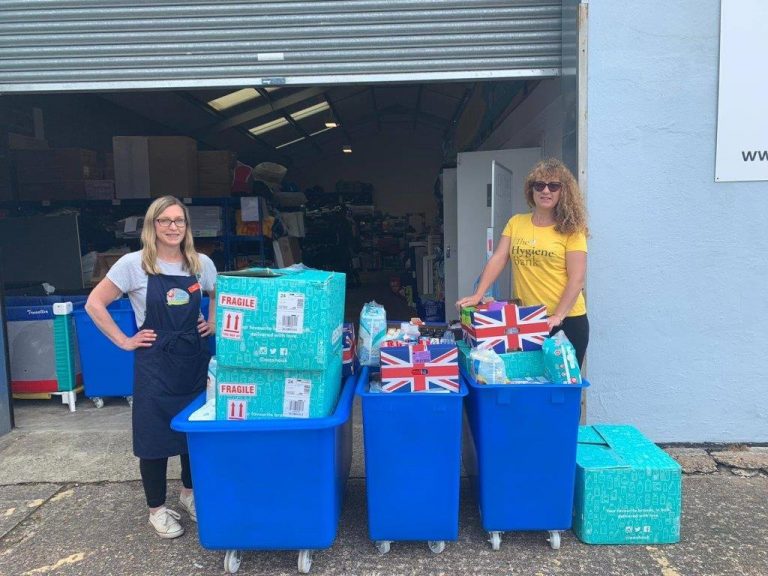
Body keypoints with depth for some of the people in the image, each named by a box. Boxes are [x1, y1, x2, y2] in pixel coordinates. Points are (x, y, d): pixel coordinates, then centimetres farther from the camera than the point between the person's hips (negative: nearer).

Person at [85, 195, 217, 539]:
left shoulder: (202, 264, 2)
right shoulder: (133, 264, -8)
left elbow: (219, 296, 20)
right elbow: (95, 304, -5)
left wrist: (213, 323, 6)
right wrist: (124, 341, -7)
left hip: (196, 358, 4)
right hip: (155, 363, -3)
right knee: (155, 436, 5)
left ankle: (189, 493, 37)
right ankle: (157, 509, 24)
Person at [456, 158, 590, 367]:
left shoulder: (571, 229, -5)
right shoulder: (516, 223, 6)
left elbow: (576, 279, -9)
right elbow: (497, 260, 0)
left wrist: (558, 316, -18)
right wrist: (478, 295, -11)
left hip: (567, 320, -3)